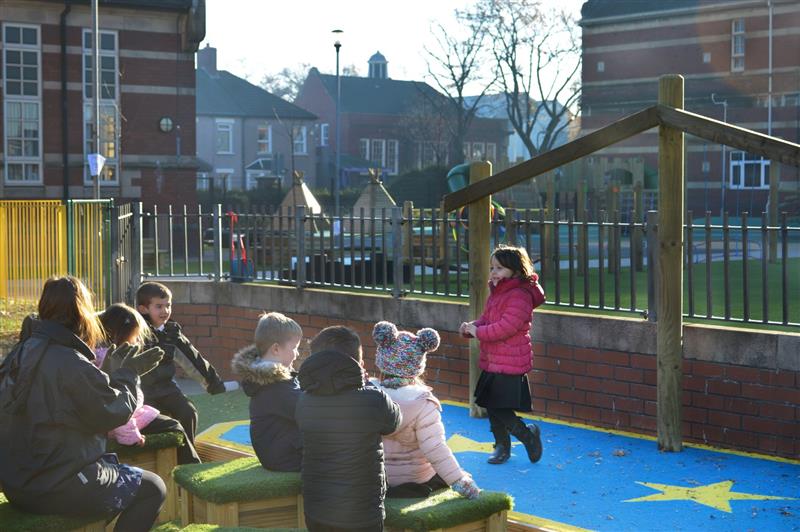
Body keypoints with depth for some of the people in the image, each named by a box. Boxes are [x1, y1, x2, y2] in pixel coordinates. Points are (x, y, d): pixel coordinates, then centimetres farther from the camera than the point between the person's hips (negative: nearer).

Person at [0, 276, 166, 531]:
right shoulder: (70, 364, -22)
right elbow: (115, 411, -13)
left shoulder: (23, 352, 5)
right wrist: (127, 374, 2)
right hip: (58, 489, -9)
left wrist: (113, 372, 16)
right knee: (152, 488, 6)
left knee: (113, 464, 31)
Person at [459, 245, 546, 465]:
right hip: (491, 362, 9)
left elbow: (505, 327, -25)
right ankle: (502, 446, 30)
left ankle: (528, 434, 14)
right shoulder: (496, 293, 14)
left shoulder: (520, 296, -18)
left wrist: (478, 332, -17)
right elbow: (486, 319, 19)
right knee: (492, 407, 15)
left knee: (500, 409, -9)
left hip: (510, 365, -9)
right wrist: (471, 326, -3)